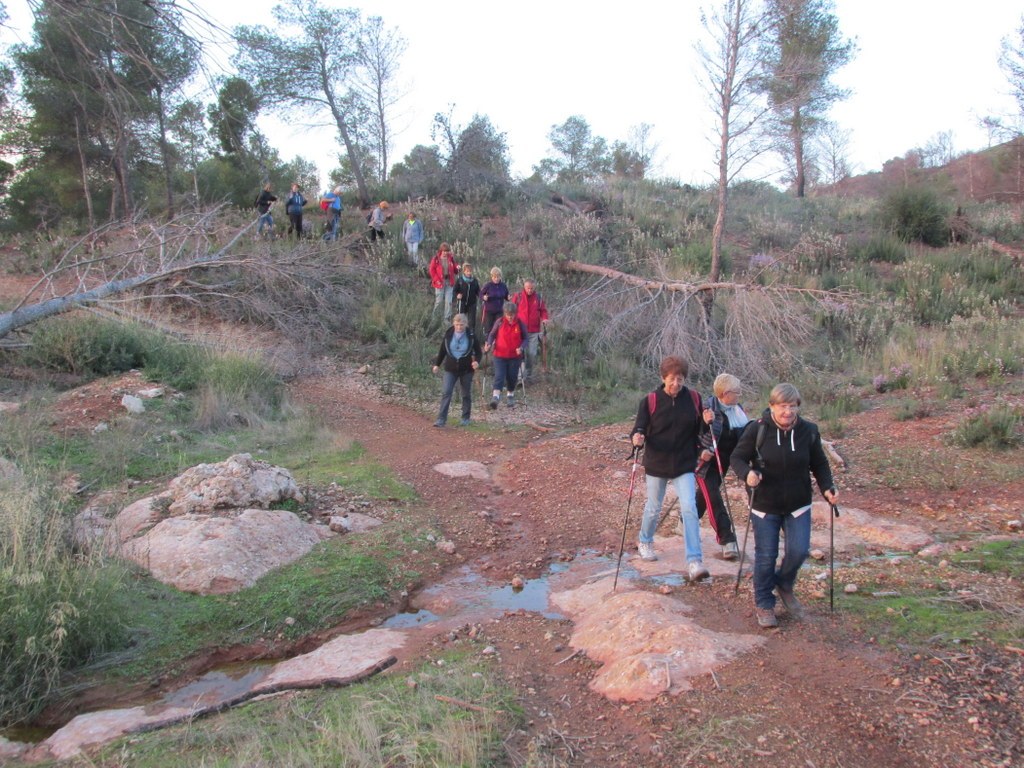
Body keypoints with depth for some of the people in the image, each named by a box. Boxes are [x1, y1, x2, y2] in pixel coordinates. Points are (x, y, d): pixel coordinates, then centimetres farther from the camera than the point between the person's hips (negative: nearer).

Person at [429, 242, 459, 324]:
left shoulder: (451, 258, 5)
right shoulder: (436, 259, -6)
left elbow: (455, 270, 11)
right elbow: (432, 270, -5)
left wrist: (457, 268, -12)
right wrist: (437, 280, -13)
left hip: (449, 282, 3)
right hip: (440, 282, -3)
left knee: (449, 301, 2)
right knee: (438, 301, 1)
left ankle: (447, 319, 11)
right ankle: (433, 317, 18)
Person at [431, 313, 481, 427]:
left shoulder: (471, 335, -6)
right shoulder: (448, 334, -2)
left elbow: (478, 351, 1)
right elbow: (442, 350, 8)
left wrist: (477, 361, -18)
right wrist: (437, 364, 7)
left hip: (466, 369, -1)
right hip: (450, 368, 1)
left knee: (466, 394, 9)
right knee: (446, 392, -9)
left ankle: (465, 418, 22)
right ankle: (441, 419, -8)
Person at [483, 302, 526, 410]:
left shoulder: (520, 324, -4)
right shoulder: (499, 322, -4)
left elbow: (525, 338, 3)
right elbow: (492, 335, 7)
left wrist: (521, 347, -16)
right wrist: (489, 344, -13)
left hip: (515, 356, 1)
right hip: (500, 356, -1)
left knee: (512, 378, 13)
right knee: (499, 377, -13)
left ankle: (511, 397, 35)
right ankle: (495, 399, -21)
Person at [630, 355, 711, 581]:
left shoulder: (693, 398, -3)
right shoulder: (650, 401, -9)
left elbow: (699, 429, 7)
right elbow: (639, 429, -10)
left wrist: (706, 421, -15)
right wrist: (637, 438, -32)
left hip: (684, 465, 1)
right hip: (656, 465, -1)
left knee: (689, 508, -12)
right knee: (653, 508, 16)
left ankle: (694, 562, -10)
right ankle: (645, 543, 43)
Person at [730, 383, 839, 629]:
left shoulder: (808, 431, -5)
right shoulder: (757, 429, -13)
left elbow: (819, 464, 5)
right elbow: (738, 457, -7)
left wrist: (827, 487, -12)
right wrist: (747, 473, -28)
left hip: (798, 505, 2)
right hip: (765, 505, -2)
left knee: (799, 550, -6)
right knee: (766, 556, 4)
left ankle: (784, 586, 27)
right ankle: (763, 604, 25)